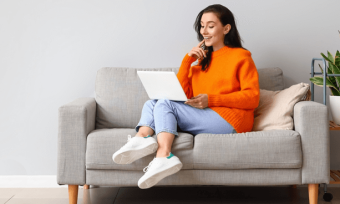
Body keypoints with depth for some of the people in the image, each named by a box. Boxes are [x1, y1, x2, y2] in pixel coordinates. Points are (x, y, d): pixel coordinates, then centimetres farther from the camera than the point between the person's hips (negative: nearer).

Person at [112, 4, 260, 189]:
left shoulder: (240, 56, 5)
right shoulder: (202, 59, 23)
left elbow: (252, 97, -6)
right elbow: (182, 93, 13)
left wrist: (211, 99, -15)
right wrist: (187, 59, 2)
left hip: (228, 120, -7)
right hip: (203, 117, 7)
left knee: (165, 104, -20)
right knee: (151, 103, -3)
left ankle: (162, 157, -41)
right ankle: (141, 138, -33)